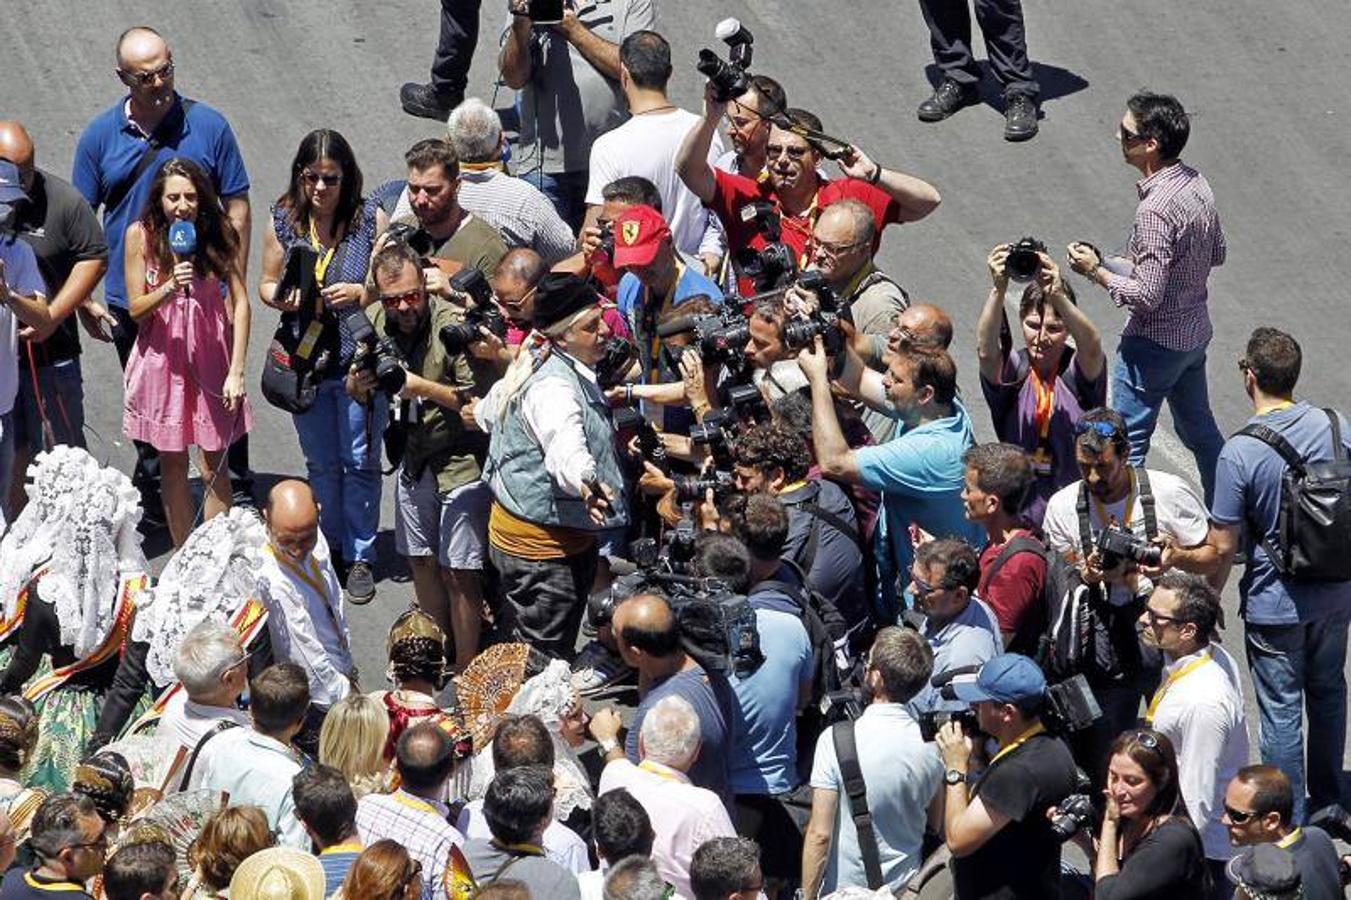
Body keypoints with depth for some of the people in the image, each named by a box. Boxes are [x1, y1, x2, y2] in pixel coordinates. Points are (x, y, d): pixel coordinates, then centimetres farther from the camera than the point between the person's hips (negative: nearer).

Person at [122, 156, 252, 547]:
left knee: (213, 468, 1)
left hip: (211, 359, 0)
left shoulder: (216, 233, -7)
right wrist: (169, 288, -27)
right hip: (161, 358, 0)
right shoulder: (141, 235, -9)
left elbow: (240, 302, -6)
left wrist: (236, 371, -12)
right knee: (172, 466, 9)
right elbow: (136, 309, -6)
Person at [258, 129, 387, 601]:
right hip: (305, 361, 3)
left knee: (359, 463, 4)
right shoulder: (284, 221, -1)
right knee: (321, 464, 15)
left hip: (359, 360, -3)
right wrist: (282, 298, -12)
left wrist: (362, 293, -20)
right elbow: (267, 283, 10)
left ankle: (360, 557, 17)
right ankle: (329, 550, 30)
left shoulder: (371, 219, -9)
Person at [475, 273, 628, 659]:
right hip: (543, 546, -11)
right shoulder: (554, 387, -26)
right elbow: (565, 446, -47)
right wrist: (586, 483, -68)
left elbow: (486, 413, 25)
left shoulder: (537, 365, 6)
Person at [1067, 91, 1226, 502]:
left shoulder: (1155, 211, -29)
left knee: (1127, 443, 3)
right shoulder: (1197, 184, -2)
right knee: (1199, 429, 24)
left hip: (1155, 341, -9)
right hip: (1195, 331, 9)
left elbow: (1145, 296, -27)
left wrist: (1097, 271, -13)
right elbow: (1216, 253, 12)